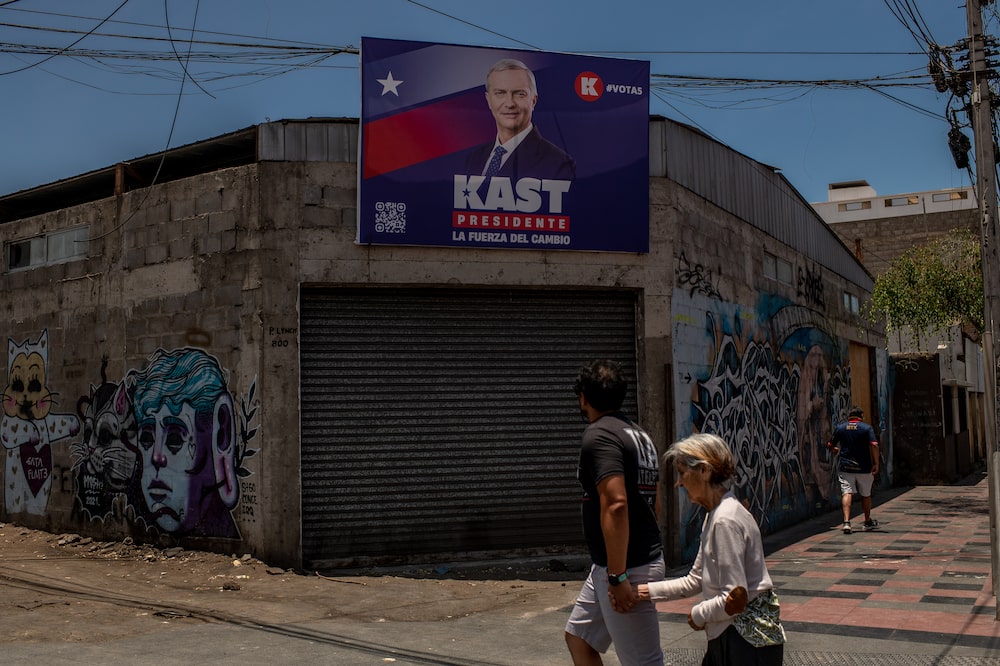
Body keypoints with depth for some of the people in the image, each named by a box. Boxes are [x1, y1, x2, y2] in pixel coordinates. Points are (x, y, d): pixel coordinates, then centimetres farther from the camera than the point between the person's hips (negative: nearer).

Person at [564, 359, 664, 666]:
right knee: (578, 636, 20)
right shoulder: (639, 435, 13)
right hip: (644, 558, 10)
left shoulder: (598, 435, -16)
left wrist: (617, 576, -25)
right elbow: (654, 501, 20)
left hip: (626, 569, -10)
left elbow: (615, 504, -27)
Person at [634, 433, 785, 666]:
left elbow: (735, 599, -24)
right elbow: (695, 581, 14)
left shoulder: (726, 520, -21)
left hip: (747, 641, -9)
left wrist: (698, 615, -8)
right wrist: (646, 591, 8)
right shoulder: (715, 516, 9)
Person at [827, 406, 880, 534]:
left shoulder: (840, 428, 5)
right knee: (866, 495, 16)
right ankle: (868, 521, 30)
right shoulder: (867, 428, -2)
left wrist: (835, 450, 33)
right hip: (864, 468, 0)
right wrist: (876, 464, -11)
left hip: (845, 467, 0)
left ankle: (846, 522, -23)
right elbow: (874, 445, -14)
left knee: (847, 493, -7)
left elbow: (830, 445, 11)